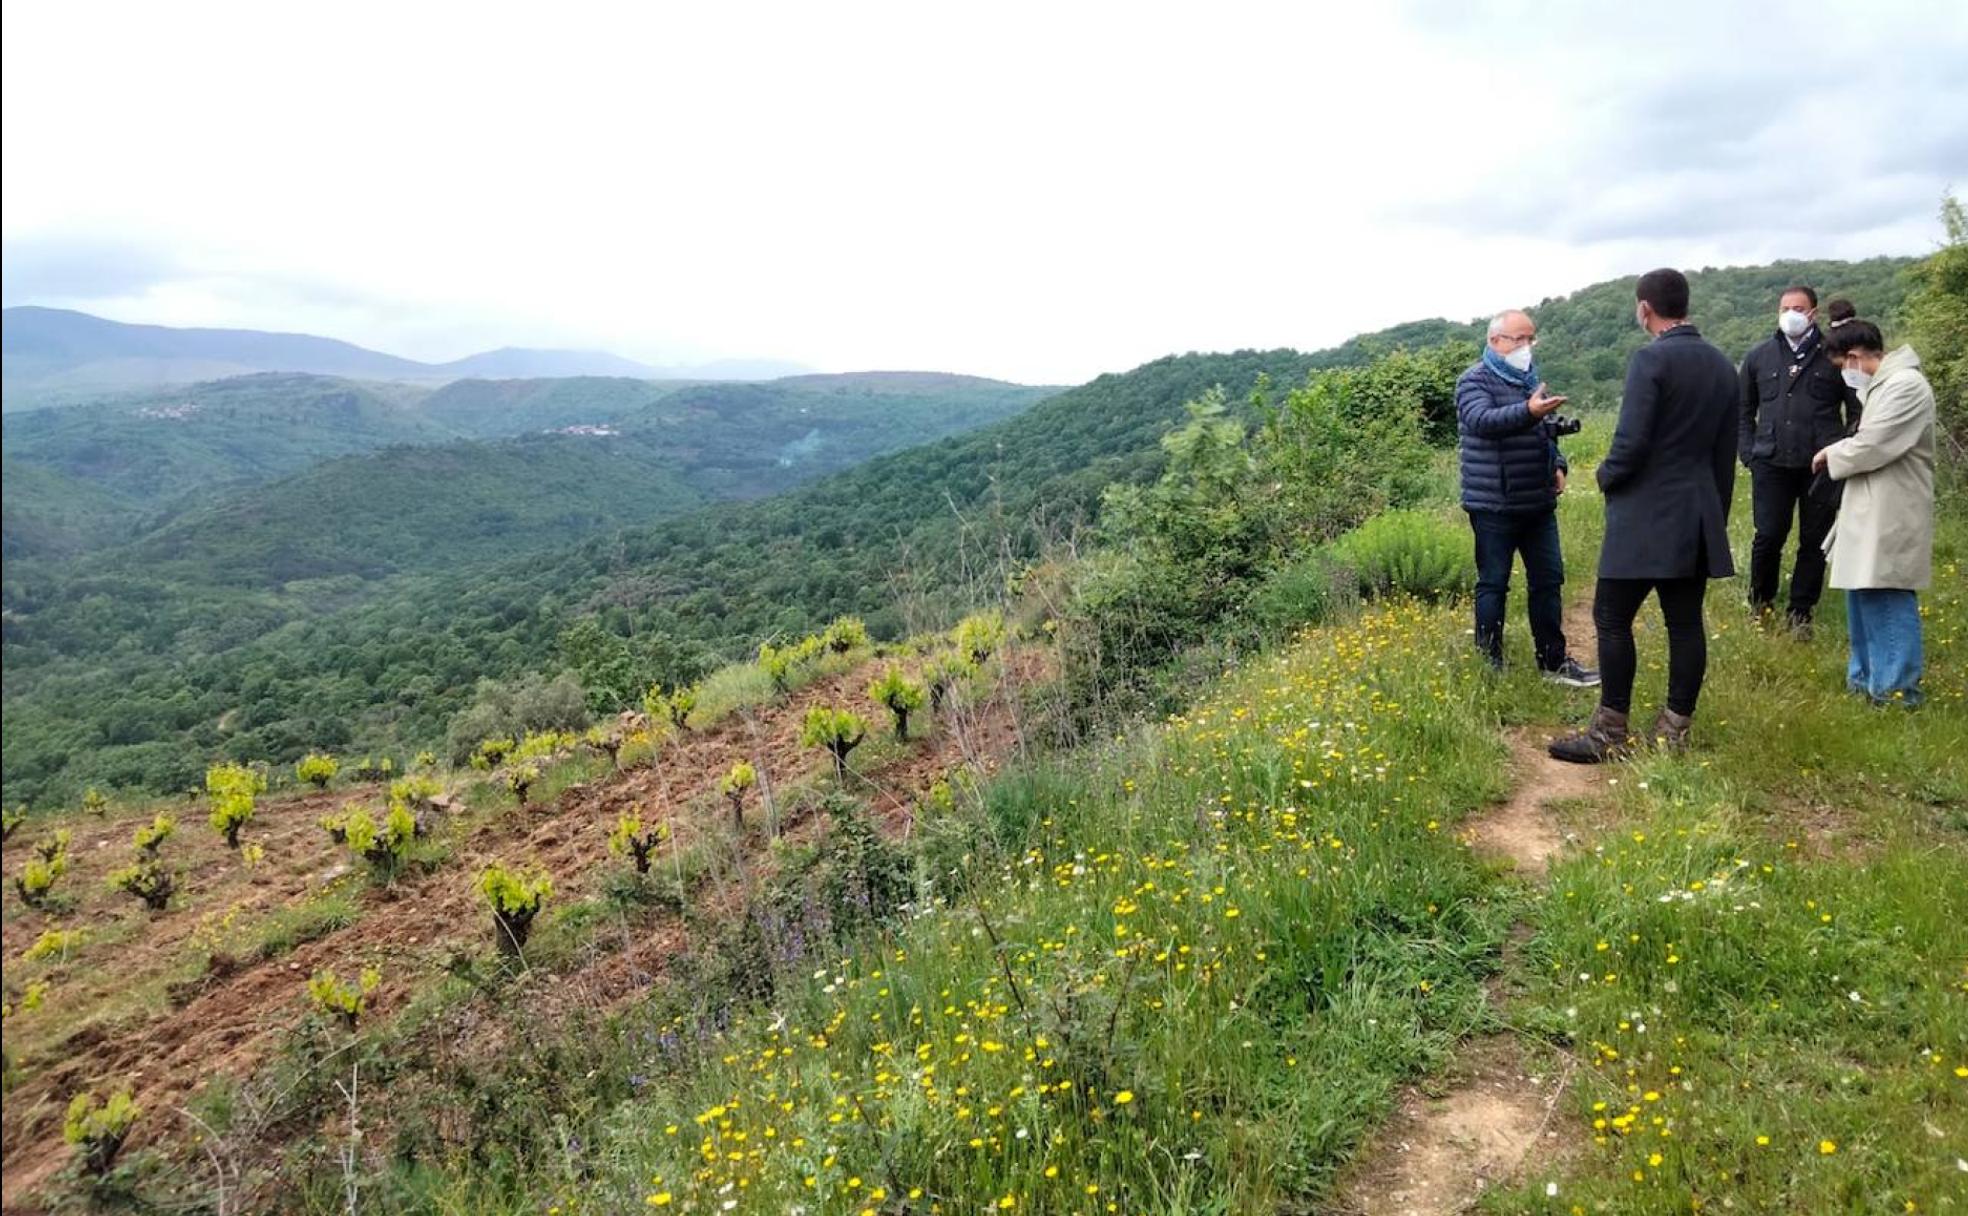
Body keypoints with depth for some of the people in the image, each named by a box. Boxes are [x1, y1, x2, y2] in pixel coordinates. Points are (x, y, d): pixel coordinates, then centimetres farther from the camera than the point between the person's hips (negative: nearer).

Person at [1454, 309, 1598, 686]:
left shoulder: (1531, 379, 16)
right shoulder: (1475, 381, -8)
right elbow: (1482, 420, -28)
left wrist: (1557, 465, 8)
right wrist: (1528, 411, -43)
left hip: (1538, 502, 7)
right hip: (1494, 505, -7)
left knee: (1548, 580, 10)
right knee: (1493, 584, 0)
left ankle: (1554, 661, 20)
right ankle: (1490, 665, 10)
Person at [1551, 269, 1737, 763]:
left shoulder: (1651, 359, -13)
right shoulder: (1723, 365, 12)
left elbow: (1631, 441, -19)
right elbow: (1726, 451, 16)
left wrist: (1607, 477, 1)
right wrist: (1717, 513, 22)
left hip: (1645, 517, -8)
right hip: (1700, 516, 8)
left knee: (1613, 619, -2)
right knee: (1685, 622, 9)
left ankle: (1609, 735, 1)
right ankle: (1675, 732, 15)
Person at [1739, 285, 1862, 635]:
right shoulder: (1759, 356, 8)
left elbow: (1856, 411, 4)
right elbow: (1745, 410, 15)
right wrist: (1748, 454, 5)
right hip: (1772, 463, 1)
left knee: (1814, 541, 5)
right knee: (1768, 536, -2)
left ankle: (1800, 613, 17)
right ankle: (1760, 603, 19)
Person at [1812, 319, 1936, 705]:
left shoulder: (1906, 385, -16)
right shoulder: (1883, 384, 14)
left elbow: (1872, 446, -19)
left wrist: (1831, 455, -3)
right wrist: (1839, 454, 2)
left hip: (1891, 518, -10)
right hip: (1870, 515, 10)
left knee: (1890, 600, -4)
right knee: (1862, 595, 17)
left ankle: (1897, 690, 4)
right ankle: (1865, 680, 28)